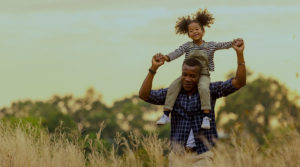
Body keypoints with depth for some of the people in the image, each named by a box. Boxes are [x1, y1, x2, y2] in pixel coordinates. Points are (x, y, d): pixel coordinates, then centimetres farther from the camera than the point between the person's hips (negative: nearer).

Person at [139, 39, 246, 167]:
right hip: (178, 155, 2)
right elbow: (144, 95, -8)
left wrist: (240, 53, -20)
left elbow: (239, 83, -9)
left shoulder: (209, 90, -1)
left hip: (202, 156, -2)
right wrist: (154, 68, -19)